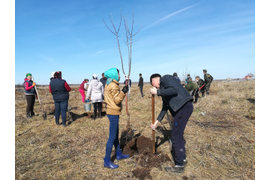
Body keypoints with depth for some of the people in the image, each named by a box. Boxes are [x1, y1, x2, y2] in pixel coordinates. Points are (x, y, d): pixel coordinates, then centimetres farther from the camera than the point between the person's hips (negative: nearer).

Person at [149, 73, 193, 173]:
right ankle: (182, 158, 40)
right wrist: (157, 121, 21)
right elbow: (165, 107, 22)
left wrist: (157, 92, -14)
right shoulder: (163, 88, 23)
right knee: (178, 134, 21)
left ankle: (179, 165, 15)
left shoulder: (165, 78, -3)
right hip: (182, 108, 10)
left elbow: (174, 90, -22)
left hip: (184, 107, -10)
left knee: (176, 136, -1)